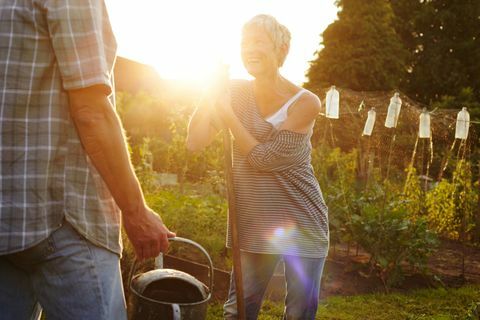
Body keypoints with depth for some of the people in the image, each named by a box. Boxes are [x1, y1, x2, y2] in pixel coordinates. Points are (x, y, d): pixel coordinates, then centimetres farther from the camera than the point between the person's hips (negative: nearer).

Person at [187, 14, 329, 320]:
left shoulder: (305, 103, -12)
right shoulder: (235, 92, 0)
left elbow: (263, 157, -16)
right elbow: (195, 142, -7)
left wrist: (228, 115, -14)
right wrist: (213, 90, -12)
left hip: (300, 223, -3)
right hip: (253, 223, 3)